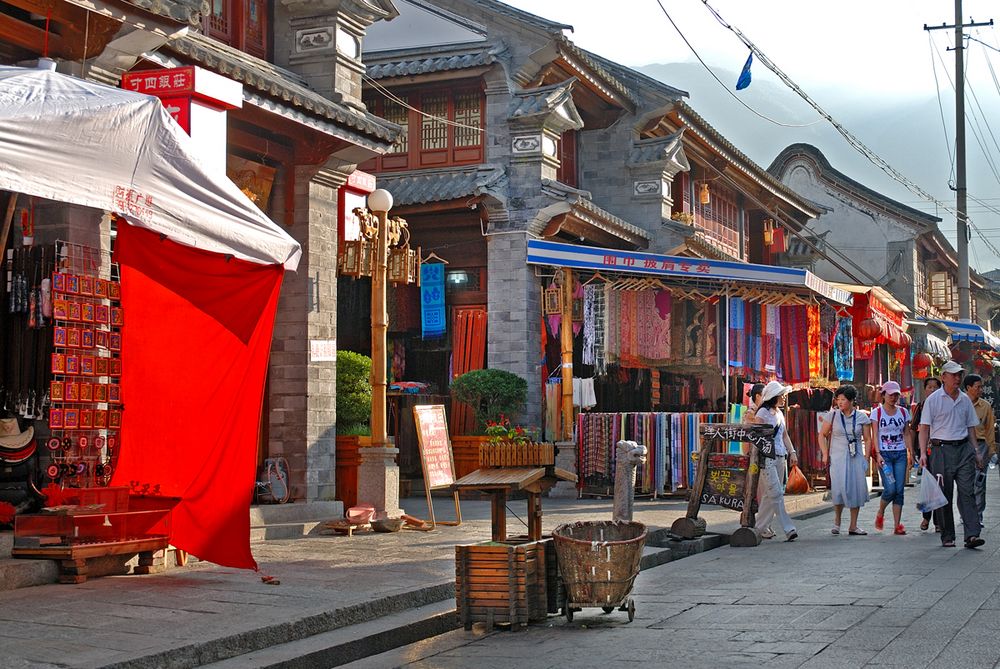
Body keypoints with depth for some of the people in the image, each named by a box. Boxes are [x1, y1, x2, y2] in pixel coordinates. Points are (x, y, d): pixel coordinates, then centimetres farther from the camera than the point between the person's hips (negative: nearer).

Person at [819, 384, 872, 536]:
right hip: (837, 457, -2)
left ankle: (853, 526, 11)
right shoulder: (833, 415, 0)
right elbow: (822, 435, 7)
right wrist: (825, 454, -1)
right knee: (839, 488, -16)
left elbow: (867, 439, 8)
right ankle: (837, 521, 5)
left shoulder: (862, 417, 2)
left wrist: (866, 457, -1)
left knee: (857, 489, 0)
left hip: (856, 457, 2)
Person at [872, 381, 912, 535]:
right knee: (890, 489, -13)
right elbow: (875, 435, -3)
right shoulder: (877, 412, 0)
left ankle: (897, 525, 1)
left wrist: (910, 453, 5)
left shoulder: (903, 412, 10)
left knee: (899, 490, -2)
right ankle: (880, 514, 16)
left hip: (901, 454, 3)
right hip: (885, 454, -3)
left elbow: (907, 434, 13)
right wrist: (878, 454, -13)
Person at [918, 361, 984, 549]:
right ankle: (947, 537, 8)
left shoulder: (965, 399, 13)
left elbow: (971, 427, 19)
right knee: (944, 495, 1)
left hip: (964, 449, 3)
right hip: (942, 450, -3)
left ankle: (972, 534, -11)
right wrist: (923, 453, -12)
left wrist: (975, 452, 12)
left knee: (967, 492, -6)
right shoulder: (933, 399, -1)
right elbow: (925, 428, -3)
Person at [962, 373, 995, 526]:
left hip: (980, 445, 1)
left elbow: (989, 429, 10)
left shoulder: (985, 406, 6)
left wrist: (992, 450, 7)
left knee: (979, 483, -2)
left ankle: (978, 516, 4)